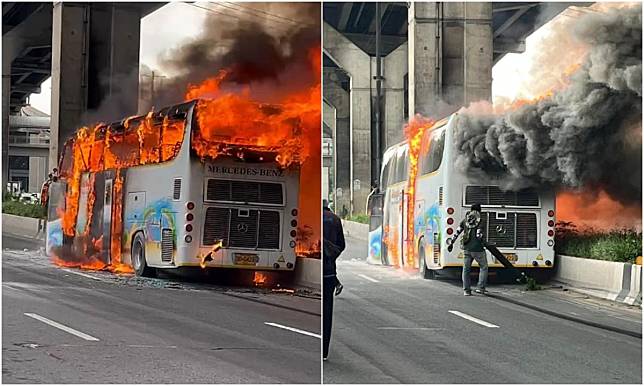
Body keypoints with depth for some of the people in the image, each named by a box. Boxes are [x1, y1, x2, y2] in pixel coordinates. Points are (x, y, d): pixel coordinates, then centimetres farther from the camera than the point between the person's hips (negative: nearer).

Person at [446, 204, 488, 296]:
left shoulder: (465, 220, 9)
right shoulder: (480, 220, -6)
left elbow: (457, 232, 11)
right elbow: (479, 235, -15)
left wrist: (451, 242, 19)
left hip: (467, 248, 4)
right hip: (477, 248, -4)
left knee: (466, 269, 11)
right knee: (483, 267, 12)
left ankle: (466, 290, 9)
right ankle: (480, 288, 4)